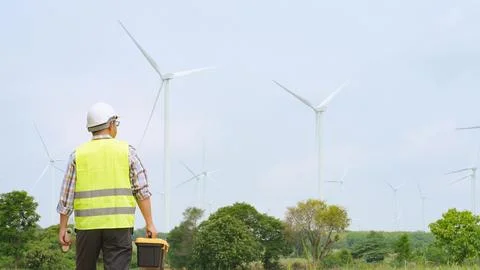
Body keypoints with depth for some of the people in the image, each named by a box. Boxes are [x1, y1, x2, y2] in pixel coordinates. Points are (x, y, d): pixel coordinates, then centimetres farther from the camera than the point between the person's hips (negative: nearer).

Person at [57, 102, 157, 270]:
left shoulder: (78, 155, 6)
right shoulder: (126, 151, 2)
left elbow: (66, 196, 4)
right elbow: (142, 190, -1)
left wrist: (63, 228, 10)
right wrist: (149, 223, 4)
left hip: (87, 225, 2)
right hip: (119, 225, -2)